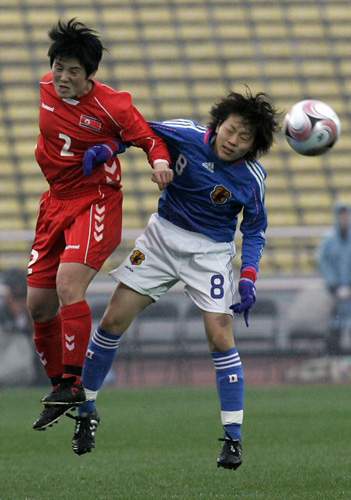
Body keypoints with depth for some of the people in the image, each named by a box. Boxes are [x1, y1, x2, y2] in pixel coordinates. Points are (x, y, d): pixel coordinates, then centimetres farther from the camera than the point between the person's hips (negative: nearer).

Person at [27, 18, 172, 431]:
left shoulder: (111, 104, -16)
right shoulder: (46, 88, 0)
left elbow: (149, 138, -7)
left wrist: (160, 162, -30)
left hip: (97, 202, -6)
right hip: (55, 202, 6)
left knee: (68, 283, -26)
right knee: (38, 302, 4)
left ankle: (74, 381, -21)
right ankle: (58, 383, 22)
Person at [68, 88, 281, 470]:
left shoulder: (252, 179, -16)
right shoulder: (188, 136, -15)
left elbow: (254, 232, -4)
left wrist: (248, 278, -17)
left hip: (212, 250, -3)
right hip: (163, 235, 3)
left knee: (220, 336, -15)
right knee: (114, 320, 0)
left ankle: (233, 439, -6)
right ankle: (86, 410, 18)